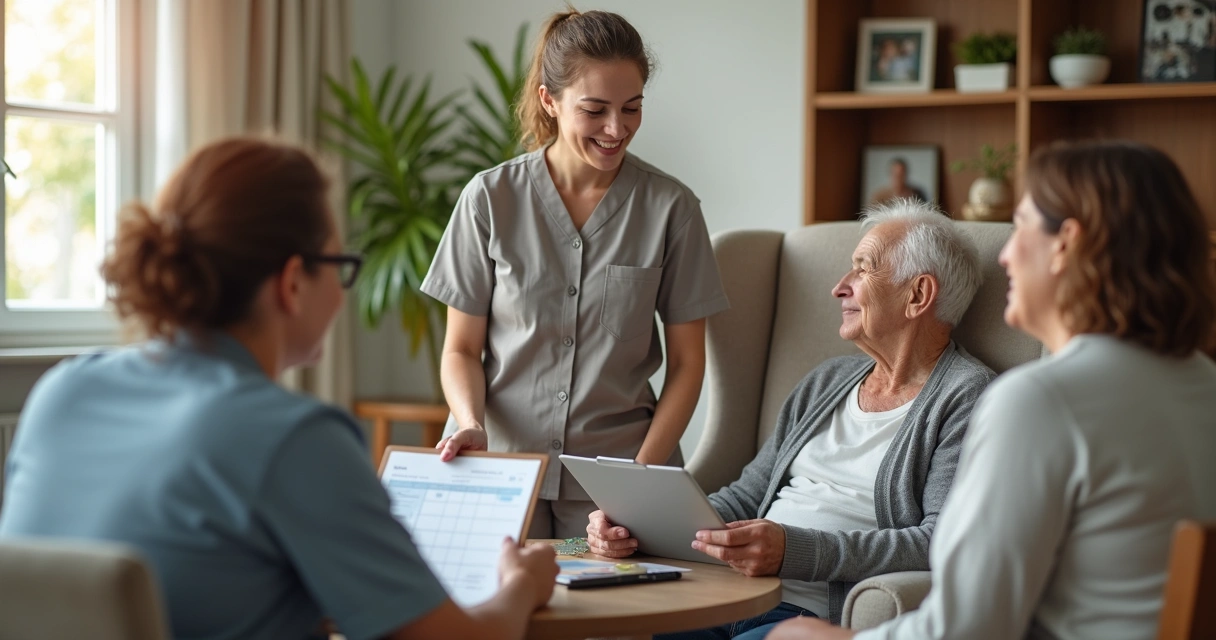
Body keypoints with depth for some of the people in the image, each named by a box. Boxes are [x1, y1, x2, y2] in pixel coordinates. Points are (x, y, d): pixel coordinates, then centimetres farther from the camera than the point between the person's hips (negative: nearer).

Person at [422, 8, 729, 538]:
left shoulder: (671, 207, 0)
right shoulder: (491, 198, 0)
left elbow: (686, 362, 4)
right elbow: (462, 348, 5)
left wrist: (644, 471, -8)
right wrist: (472, 425, -14)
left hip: (613, 472, 0)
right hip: (500, 461, 0)